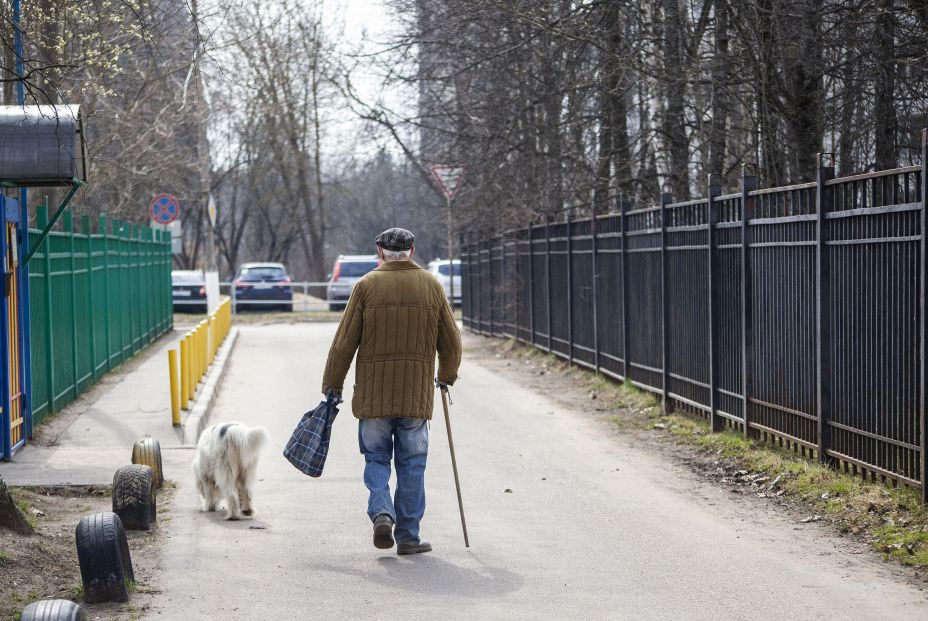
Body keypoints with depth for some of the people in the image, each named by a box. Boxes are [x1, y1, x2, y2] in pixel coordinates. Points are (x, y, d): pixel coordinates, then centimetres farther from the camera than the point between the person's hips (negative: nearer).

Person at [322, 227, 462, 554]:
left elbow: (344, 342, -2)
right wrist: (447, 377, 25)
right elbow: (451, 341, 8)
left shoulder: (366, 286, -1)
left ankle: (381, 512, -11)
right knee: (411, 464, 8)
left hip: (373, 392, -1)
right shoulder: (431, 285, 5)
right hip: (417, 393, 1)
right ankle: (408, 536, 8)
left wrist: (332, 387, 6)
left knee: (376, 458, 11)